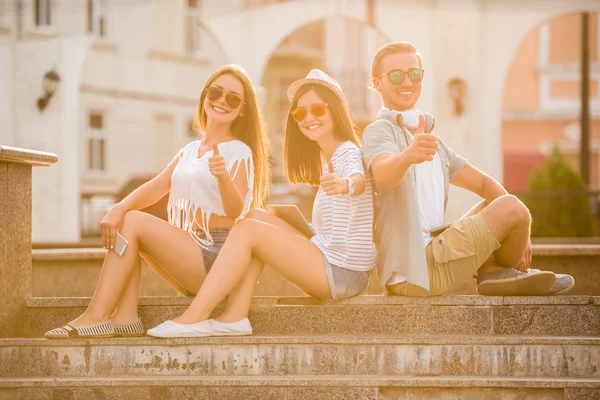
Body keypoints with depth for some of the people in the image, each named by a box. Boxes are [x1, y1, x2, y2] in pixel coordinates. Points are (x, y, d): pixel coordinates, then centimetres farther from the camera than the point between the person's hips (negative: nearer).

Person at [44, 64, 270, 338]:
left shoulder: (239, 152, -4)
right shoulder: (189, 151, 17)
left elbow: (235, 210, -19)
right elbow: (155, 188, 2)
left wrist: (222, 176, -40)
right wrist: (118, 209, -18)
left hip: (218, 256, -7)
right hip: (190, 256, 7)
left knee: (133, 222, -16)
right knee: (123, 219, -6)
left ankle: (95, 317, -22)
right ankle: (125, 316, -19)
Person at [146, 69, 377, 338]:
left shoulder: (348, 153, -12)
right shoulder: (327, 160, 18)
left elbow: (359, 179, -39)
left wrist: (345, 184, -60)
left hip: (342, 273, -9)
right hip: (327, 267, 9)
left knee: (246, 230, -14)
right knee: (258, 217, 4)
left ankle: (194, 318, -16)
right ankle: (236, 316, -8)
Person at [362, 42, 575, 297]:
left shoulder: (427, 137, 19)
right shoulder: (380, 131, -9)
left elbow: (484, 184, 17)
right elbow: (382, 175, -32)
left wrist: (519, 234, 2)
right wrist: (408, 156, -55)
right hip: (412, 272, -9)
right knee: (510, 207, -15)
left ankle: (493, 274, -1)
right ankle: (500, 273, 11)